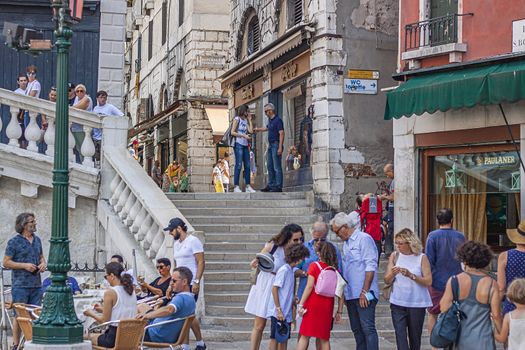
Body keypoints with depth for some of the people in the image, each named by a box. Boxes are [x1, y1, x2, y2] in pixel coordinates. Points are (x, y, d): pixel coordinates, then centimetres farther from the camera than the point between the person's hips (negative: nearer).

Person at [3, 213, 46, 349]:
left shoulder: (37, 240, 13)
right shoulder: (14, 242, -6)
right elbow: (6, 262, -7)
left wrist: (43, 264, 2)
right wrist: (25, 265, -16)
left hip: (36, 285, 6)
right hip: (20, 285, -6)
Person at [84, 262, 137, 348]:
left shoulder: (110, 292, -13)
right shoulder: (131, 289, 6)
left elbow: (105, 320, -8)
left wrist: (91, 314, 9)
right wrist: (103, 310, 22)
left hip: (115, 338, -6)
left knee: (91, 337, 20)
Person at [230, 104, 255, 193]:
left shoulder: (245, 120, 17)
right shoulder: (237, 119, -2)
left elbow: (251, 131, 6)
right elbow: (232, 132, -7)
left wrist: (249, 120, 11)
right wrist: (243, 135, -13)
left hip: (245, 145, 7)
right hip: (238, 144, -7)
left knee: (247, 166, 4)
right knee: (239, 165, -10)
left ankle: (248, 186, 7)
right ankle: (236, 186, -9)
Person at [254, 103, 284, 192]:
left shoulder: (278, 120, -12)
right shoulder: (270, 120, 15)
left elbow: (281, 134, -18)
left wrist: (280, 148, -23)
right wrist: (258, 129, 48)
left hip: (276, 145, -10)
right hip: (270, 145, 10)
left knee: (277, 167, -10)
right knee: (270, 167, 11)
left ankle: (278, 186, -10)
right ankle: (270, 185, 16)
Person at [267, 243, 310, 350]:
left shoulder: (291, 270, 11)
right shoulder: (284, 270, -14)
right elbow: (274, 289, -16)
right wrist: (279, 310, -17)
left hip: (286, 313, 8)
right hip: (278, 313, -8)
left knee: (284, 339, 11)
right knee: (275, 338, -2)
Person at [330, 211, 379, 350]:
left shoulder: (364, 239, -8)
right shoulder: (346, 243, 17)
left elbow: (371, 266, -14)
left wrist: (364, 292, -18)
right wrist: (344, 291, 16)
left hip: (364, 295, -9)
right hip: (350, 294, 9)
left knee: (368, 328, -11)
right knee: (357, 329, 11)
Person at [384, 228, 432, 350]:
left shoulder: (421, 258, -5)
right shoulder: (394, 256, 3)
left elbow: (428, 281, -11)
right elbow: (387, 280, 3)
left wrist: (411, 275, -23)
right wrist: (392, 274, -19)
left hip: (416, 303, -1)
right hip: (397, 303, 2)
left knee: (414, 335, 10)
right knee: (400, 334, -9)